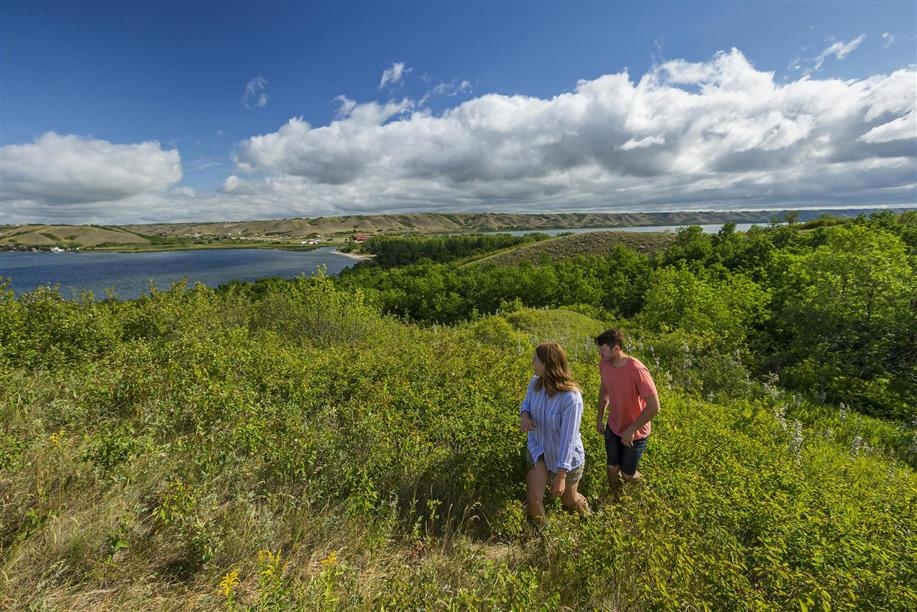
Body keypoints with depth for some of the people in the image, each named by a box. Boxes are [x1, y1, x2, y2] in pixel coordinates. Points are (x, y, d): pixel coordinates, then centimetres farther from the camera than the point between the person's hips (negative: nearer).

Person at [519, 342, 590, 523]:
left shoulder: (571, 398, -34)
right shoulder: (535, 383, -17)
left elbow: (568, 438, -30)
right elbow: (526, 404, 3)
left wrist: (561, 476, -25)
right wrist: (524, 415, -22)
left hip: (566, 458, -3)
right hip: (538, 448, 3)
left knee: (569, 500, 22)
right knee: (533, 499, -5)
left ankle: (587, 517, 60)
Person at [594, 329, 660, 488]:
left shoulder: (637, 370, -33)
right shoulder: (604, 364, -13)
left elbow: (654, 407, -28)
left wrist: (631, 430, -22)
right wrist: (600, 418, 8)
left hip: (635, 433, -4)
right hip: (612, 427, 4)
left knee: (627, 474, 13)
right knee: (612, 468, 17)